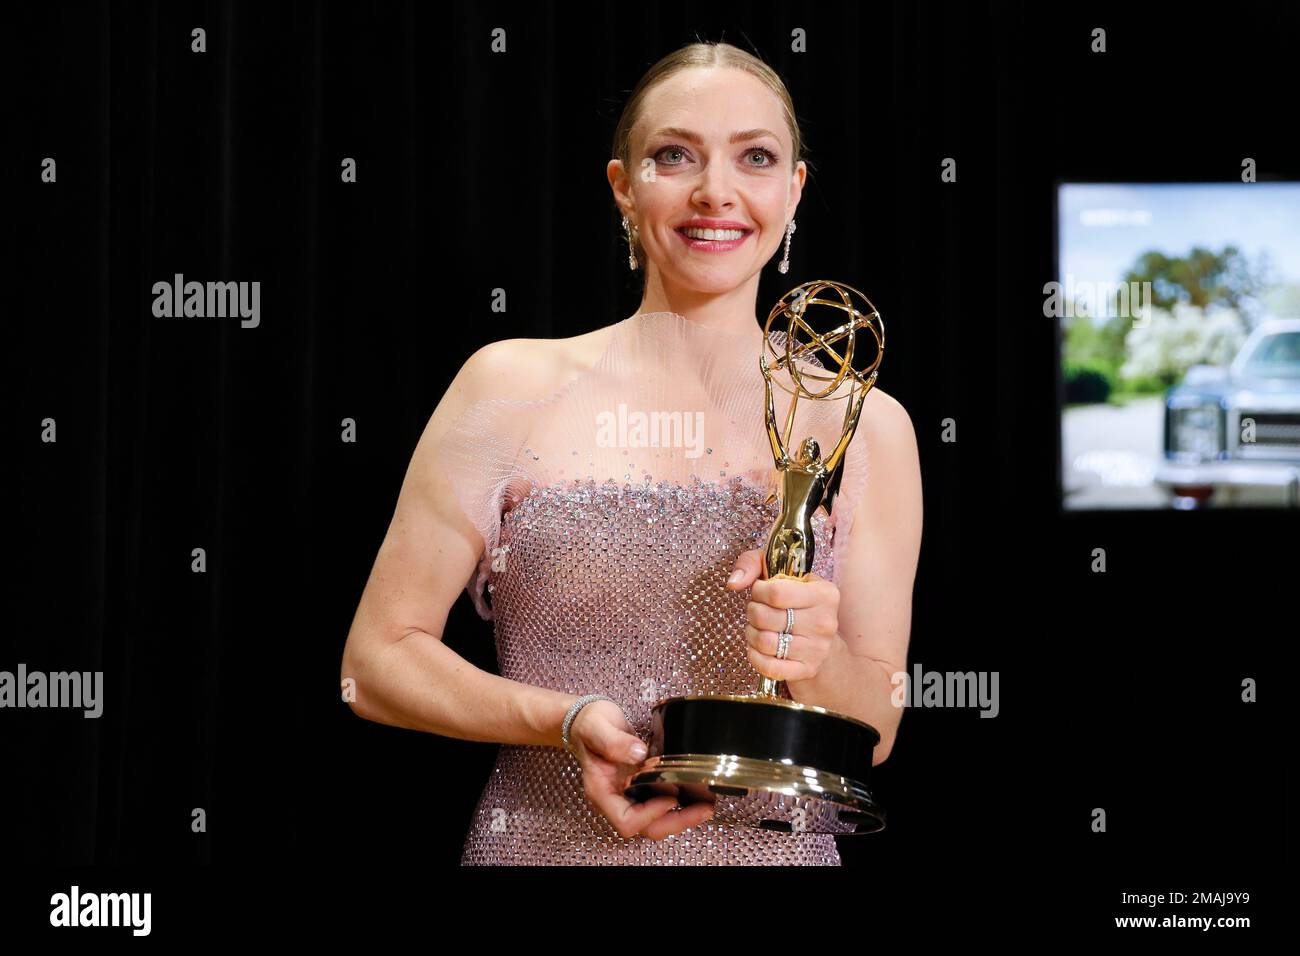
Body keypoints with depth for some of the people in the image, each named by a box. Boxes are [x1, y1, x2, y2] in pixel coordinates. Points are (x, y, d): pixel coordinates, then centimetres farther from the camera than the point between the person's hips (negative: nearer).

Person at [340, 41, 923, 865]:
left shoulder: (865, 426, -2)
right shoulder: (512, 387, -6)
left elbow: (874, 734, 1)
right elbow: (379, 660, -4)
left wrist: (814, 656, -19)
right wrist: (569, 720, -18)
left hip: (774, 846, 1)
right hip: (548, 843, -1)